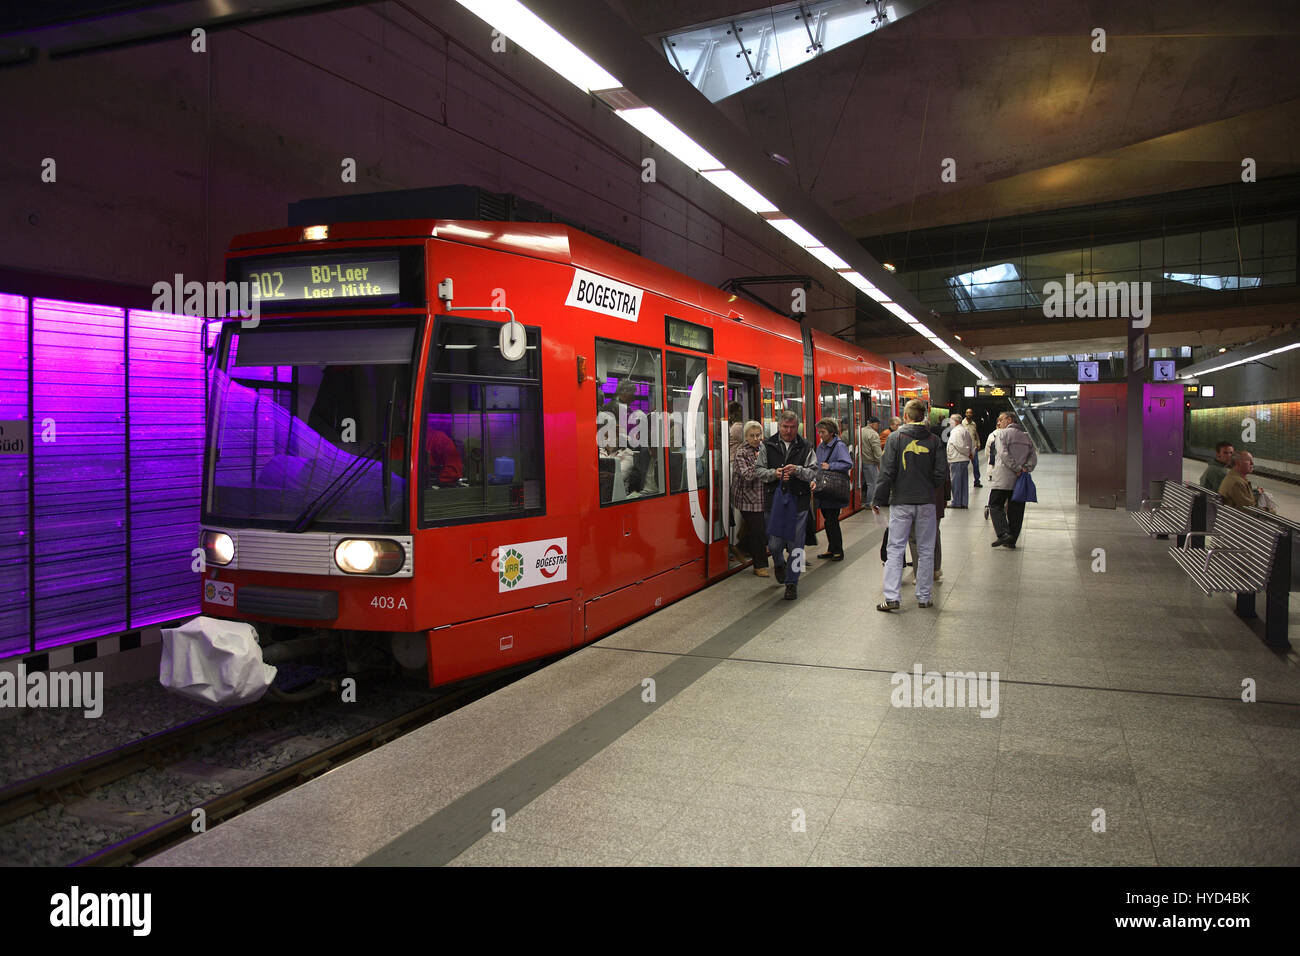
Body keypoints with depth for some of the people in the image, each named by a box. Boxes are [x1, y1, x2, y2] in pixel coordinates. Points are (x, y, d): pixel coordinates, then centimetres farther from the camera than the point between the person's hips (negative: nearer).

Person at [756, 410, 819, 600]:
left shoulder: (806, 447, 4)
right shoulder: (767, 446, 5)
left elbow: (814, 472, 0)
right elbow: (758, 470, 5)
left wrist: (797, 470, -18)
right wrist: (774, 473, -14)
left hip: (798, 503, 0)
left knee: (795, 545, 1)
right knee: (775, 543, 5)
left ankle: (792, 583, 12)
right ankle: (779, 565, 40)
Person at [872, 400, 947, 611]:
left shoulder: (896, 438, -5)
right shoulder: (933, 441, 0)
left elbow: (887, 472, -8)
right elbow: (942, 473, -1)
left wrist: (879, 500, -1)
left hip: (901, 502, -2)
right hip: (926, 503, 2)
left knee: (896, 550, 1)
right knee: (926, 550, 10)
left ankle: (891, 597, -4)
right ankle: (924, 597, 15)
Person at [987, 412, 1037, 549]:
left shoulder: (1001, 434, -2)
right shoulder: (1026, 436, 15)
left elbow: (1004, 454, -15)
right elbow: (1033, 456, 5)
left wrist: (1016, 468, -14)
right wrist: (1026, 468, -6)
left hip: (1003, 479, -5)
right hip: (1020, 481, 5)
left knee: (995, 505, 2)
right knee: (1016, 510, 9)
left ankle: (1004, 534, -16)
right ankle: (1012, 540, 11)